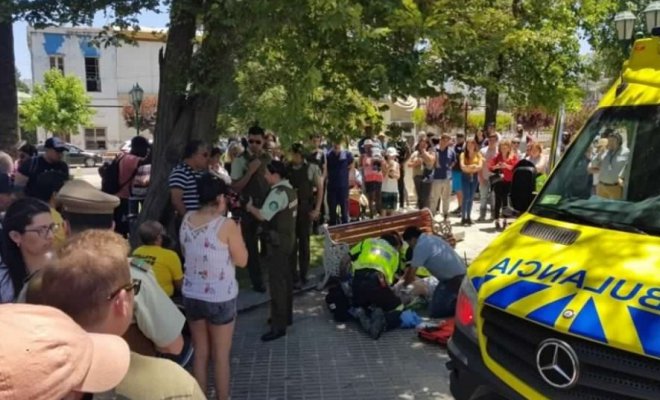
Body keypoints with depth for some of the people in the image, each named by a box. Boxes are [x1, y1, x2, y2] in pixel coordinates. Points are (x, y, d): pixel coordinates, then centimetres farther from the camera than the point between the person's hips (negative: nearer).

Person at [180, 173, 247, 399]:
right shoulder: (227, 225, -18)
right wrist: (237, 233, 1)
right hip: (220, 299, -5)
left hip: (191, 295, 5)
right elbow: (242, 260, -10)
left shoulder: (187, 220, -1)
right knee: (221, 355, 11)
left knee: (200, 353, 17)